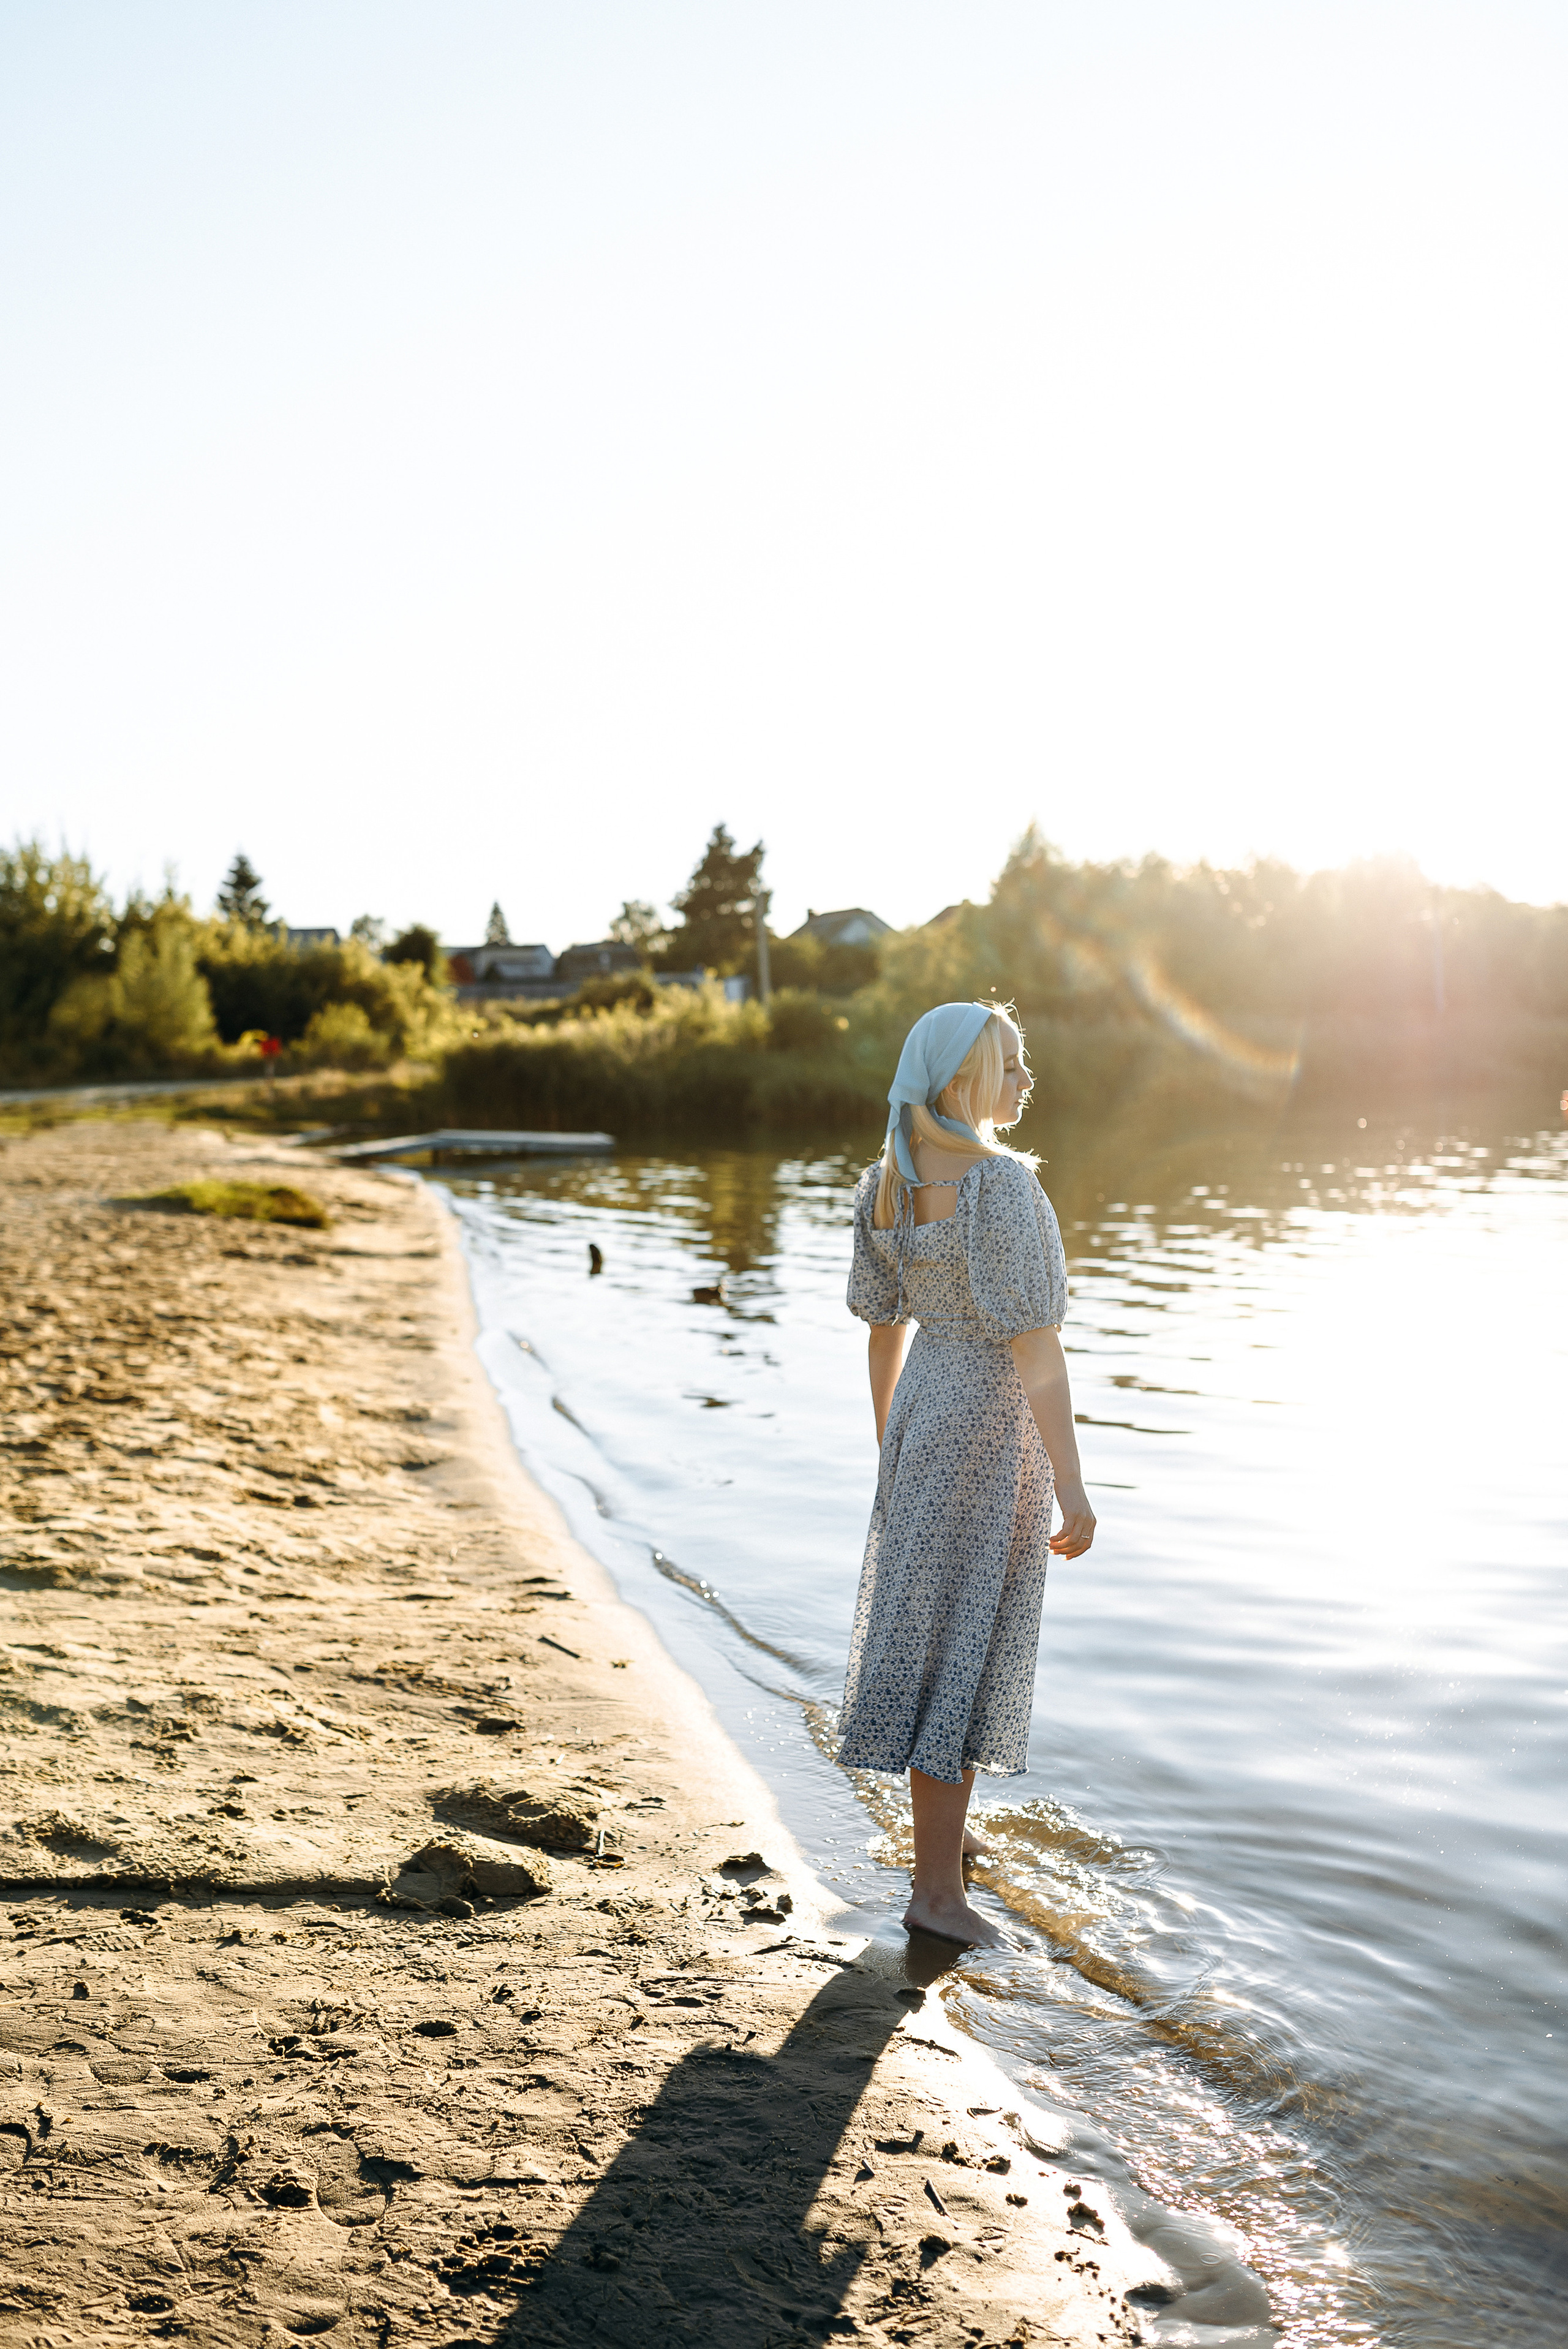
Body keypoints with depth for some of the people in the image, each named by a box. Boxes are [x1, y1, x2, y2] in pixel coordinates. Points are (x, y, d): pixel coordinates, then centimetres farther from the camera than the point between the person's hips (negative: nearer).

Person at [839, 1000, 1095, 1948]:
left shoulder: (886, 1184, 2)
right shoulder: (1002, 1185, -23)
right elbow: (1032, 1346, -24)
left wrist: (888, 1446, 20)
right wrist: (1072, 1486, -20)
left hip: (922, 1411, 8)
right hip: (994, 1431, -8)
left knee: (926, 1618, 21)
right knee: (963, 1645, 1)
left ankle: (944, 1824, 39)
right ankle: (938, 1887, 12)